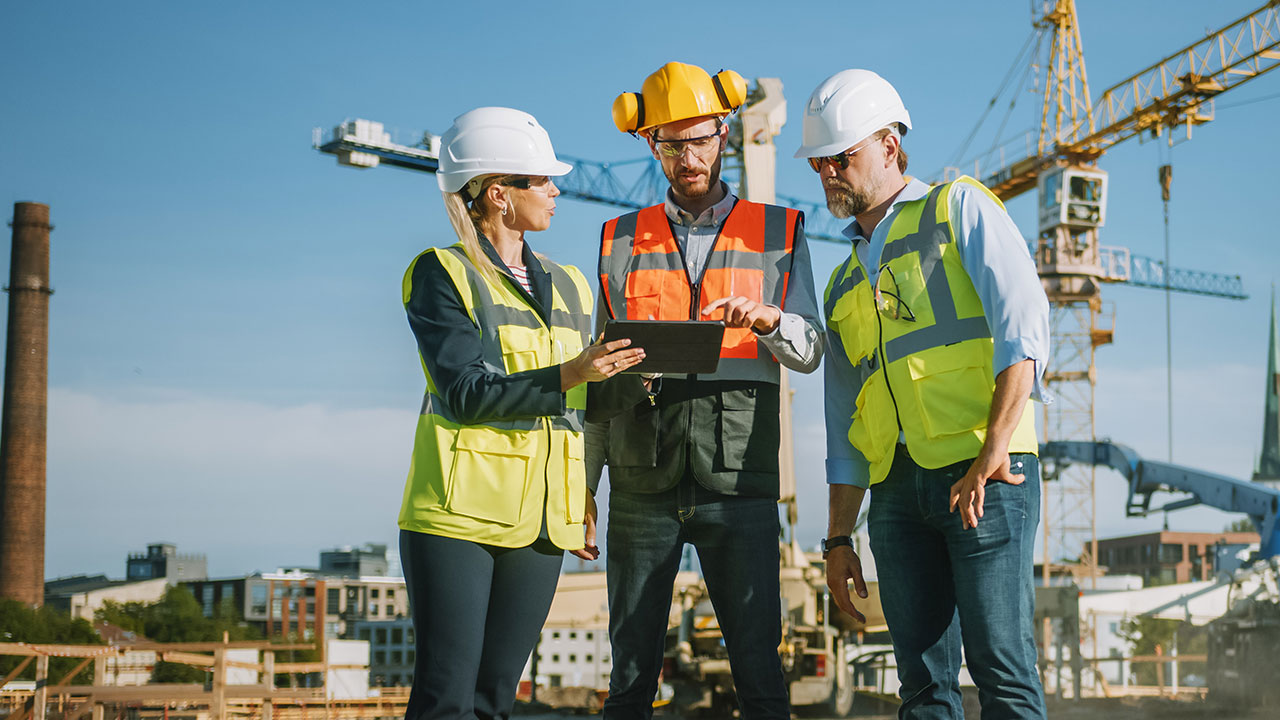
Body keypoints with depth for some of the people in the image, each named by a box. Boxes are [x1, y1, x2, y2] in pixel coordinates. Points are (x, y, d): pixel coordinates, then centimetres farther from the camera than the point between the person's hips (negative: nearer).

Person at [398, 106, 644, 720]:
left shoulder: (567, 286, 17)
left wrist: (585, 498, 14)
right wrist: (566, 376, -22)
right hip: (460, 511, -5)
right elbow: (465, 394, -14)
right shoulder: (442, 274, -2)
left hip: (541, 522, 6)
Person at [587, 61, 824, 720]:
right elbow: (603, 376, 16)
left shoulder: (777, 233, 11)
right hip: (641, 488, 1)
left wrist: (766, 318, -16)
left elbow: (810, 353, 7)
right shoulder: (622, 239, 15)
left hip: (739, 485, -1)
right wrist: (581, 491, 10)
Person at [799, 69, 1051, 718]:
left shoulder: (959, 209, 7)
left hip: (984, 476, -6)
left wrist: (993, 449, -18)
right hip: (897, 490, 6)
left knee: (1001, 667, -10)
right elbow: (845, 430, 24)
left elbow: (1022, 322, -8)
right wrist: (838, 538, 16)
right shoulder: (843, 287, 24)